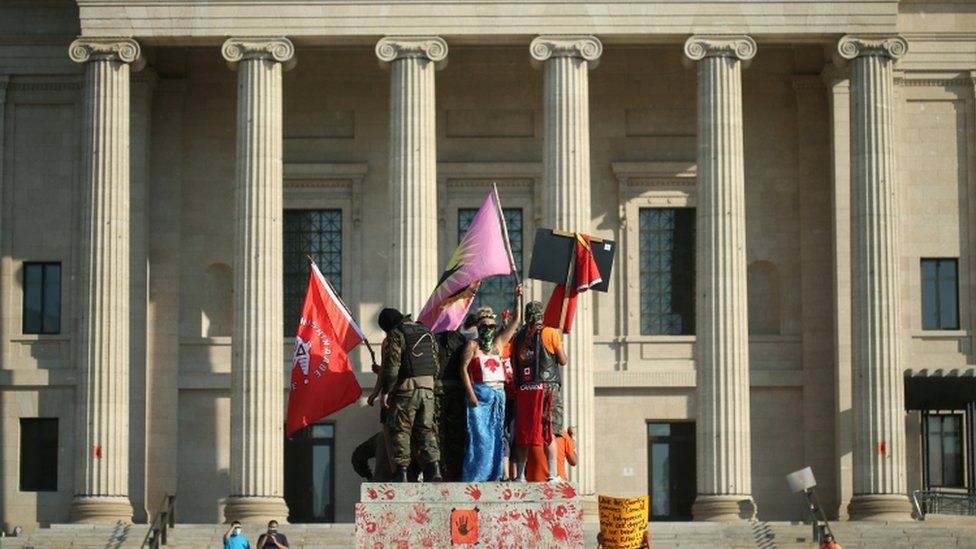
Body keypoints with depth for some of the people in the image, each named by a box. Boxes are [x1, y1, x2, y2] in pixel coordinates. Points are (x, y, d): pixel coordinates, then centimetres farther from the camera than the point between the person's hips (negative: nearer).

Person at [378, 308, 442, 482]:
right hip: (427, 388, 6)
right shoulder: (426, 332, 14)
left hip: (405, 389, -6)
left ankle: (401, 472, -5)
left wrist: (386, 391, -9)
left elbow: (392, 365, -14)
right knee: (426, 430, 10)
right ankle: (433, 467, -1)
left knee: (400, 431, 0)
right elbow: (437, 364, 16)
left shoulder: (396, 334, -7)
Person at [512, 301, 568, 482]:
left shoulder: (519, 336, 11)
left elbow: (515, 367, 12)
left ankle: (520, 474, 6)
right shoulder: (551, 333, -1)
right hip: (547, 387, -3)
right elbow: (563, 361, 3)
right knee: (549, 431, -4)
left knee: (522, 433, 5)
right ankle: (552, 473, -10)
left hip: (524, 390, 3)